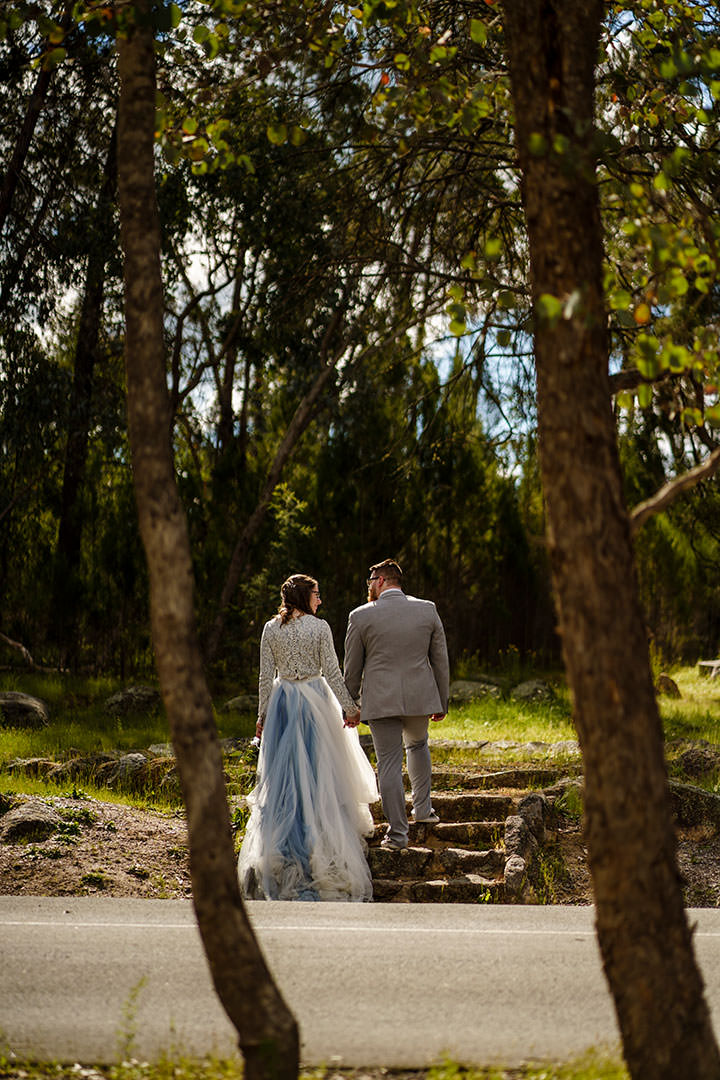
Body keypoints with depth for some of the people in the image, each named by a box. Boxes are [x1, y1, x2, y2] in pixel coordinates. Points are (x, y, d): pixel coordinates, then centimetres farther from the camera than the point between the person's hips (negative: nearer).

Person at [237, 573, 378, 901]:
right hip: (315, 702, -2)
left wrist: (262, 714, 8)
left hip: (282, 702, 3)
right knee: (318, 770, 6)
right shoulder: (320, 628, -7)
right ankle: (319, 835, 7)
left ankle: (280, 847, 8)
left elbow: (266, 675, 0)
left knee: (282, 771, 7)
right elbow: (331, 672, -7)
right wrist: (350, 707, 1)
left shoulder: (271, 629, 0)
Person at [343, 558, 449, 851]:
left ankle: (397, 833, 3)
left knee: (389, 765, 2)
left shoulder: (361, 616, -6)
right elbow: (440, 661, 6)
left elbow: (352, 669, 1)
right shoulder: (427, 610, 1)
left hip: (381, 701, -3)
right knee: (417, 744, 30)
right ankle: (422, 808, 32)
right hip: (419, 697, 3)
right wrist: (442, 703, 15)